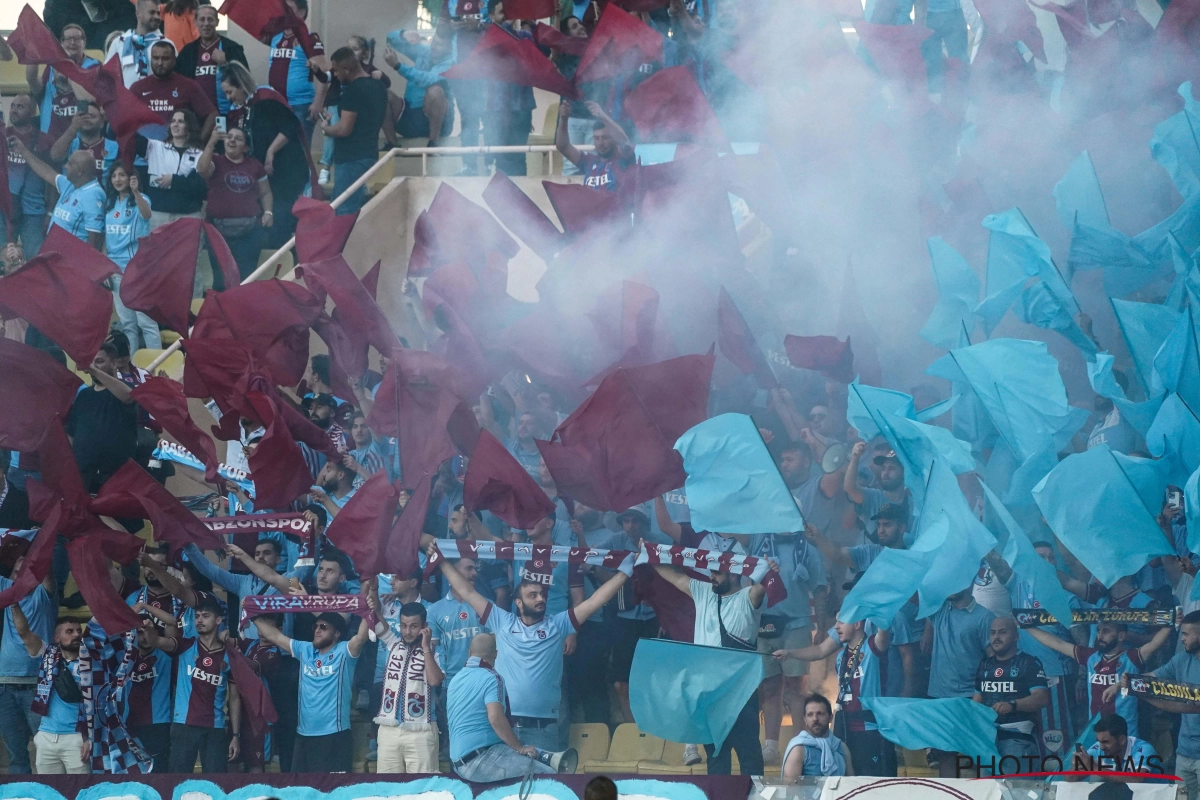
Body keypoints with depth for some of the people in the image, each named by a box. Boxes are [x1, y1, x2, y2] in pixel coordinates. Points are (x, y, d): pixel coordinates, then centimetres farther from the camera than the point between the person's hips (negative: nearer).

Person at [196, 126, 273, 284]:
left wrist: (268, 212, 4)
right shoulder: (216, 161, 6)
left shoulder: (254, 165, 13)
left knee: (246, 276, -3)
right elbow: (202, 169, -17)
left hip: (250, 229, 2)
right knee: (221, 277, -4)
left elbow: (265, 193, 21)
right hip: (221, 228, -2)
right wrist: (212, 142, -24)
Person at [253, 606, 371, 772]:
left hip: (334, 736, -7)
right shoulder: (305, 650, 12)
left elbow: (361, 637, -24)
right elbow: (274, 636, 17)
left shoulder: (344, 652, -5)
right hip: (304, 735, 7)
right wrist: (254, 616, 13)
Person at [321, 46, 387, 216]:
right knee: (358, 209, 15)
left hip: (351, 158, -10)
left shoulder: (353, 90, -18)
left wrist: (326, 128, -2)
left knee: (346, 212, -8)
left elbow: (344, 129, -22)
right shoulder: (377, 87, 11)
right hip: (368, 152, 10)